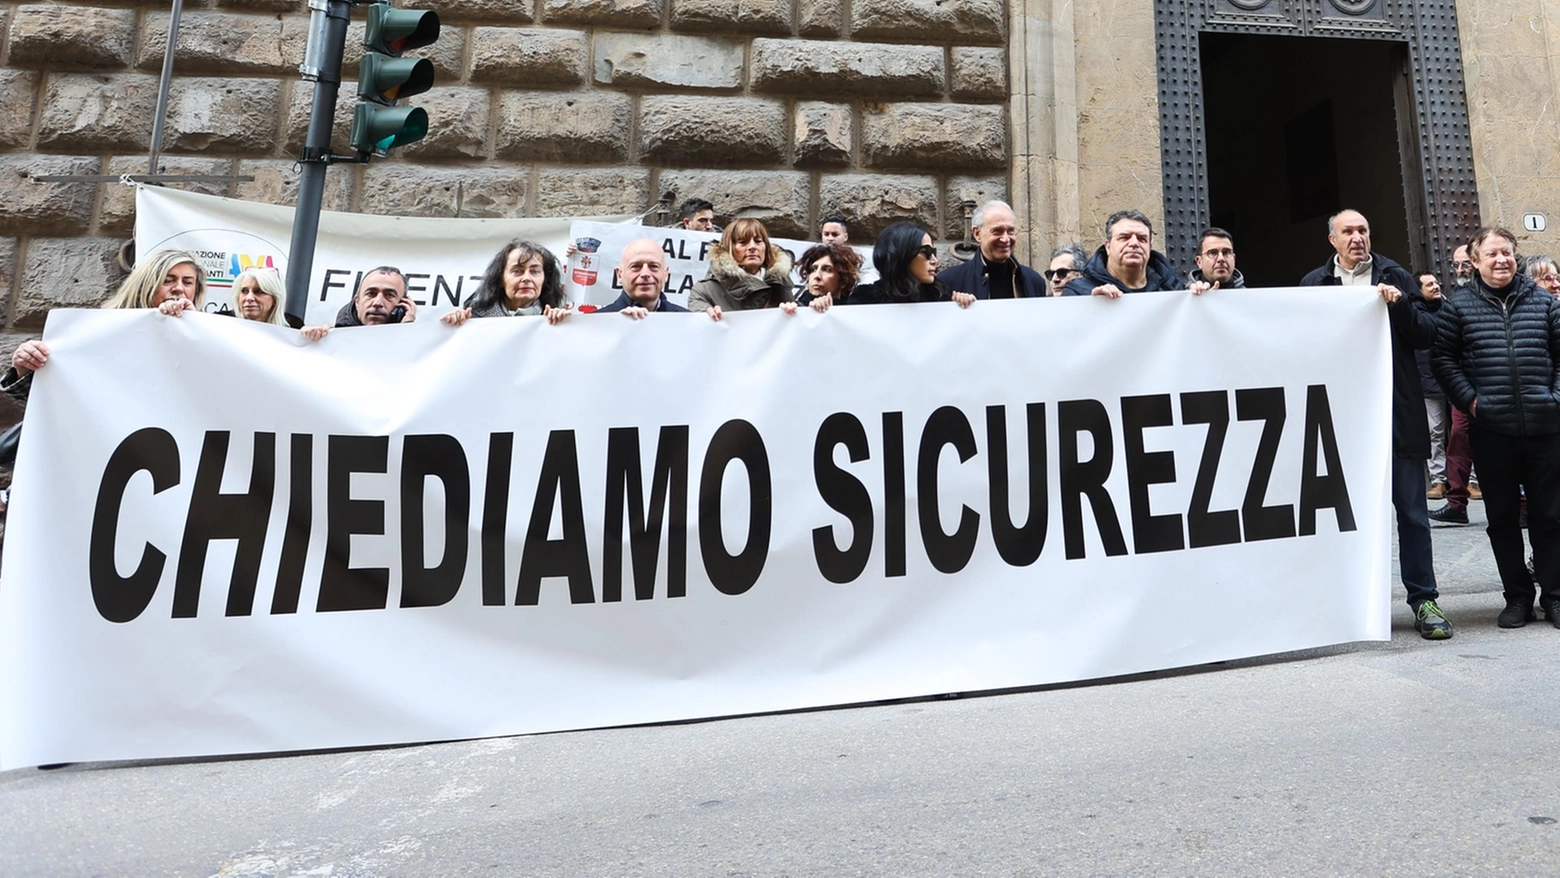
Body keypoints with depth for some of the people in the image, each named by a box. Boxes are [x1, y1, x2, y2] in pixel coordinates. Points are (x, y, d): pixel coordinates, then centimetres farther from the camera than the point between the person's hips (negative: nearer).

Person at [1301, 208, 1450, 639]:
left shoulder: (1395, 277, 8)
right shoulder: (1314, 283, 7)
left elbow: (1426, 336, 3)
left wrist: (1400, 304, -11)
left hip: (1398, 410, 0)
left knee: (1412, 509, 3)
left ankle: (1423, 599, 13)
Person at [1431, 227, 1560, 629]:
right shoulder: (1459, 304, 3)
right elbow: (1442, 357, 1)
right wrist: (1469, 399, -8)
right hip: (1491, 430, -1)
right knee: (1502, 518, 6)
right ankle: (1517, 598, 18)